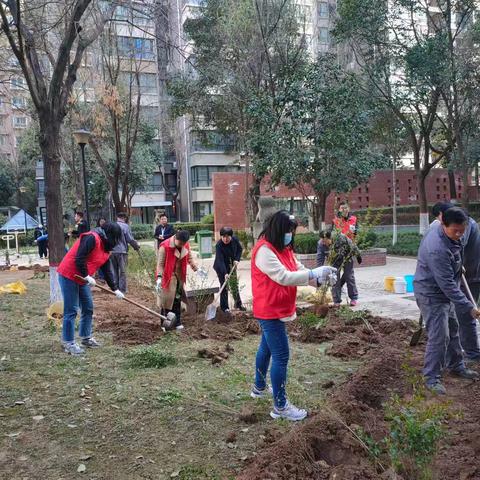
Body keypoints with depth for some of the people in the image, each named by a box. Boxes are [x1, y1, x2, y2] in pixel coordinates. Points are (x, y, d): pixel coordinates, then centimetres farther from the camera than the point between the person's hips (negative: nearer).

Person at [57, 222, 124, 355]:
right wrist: (87, 276, -19)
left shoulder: (106, 249, 11)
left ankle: (86, 338, 26)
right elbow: (79, 259, -25)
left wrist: (115, 289, 12)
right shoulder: (92, 238, -18)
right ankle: (69, 344, 3)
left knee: (88, 308, 13)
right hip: (69, 276, -10)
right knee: (71, 311, -5)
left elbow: (107, 271, 14)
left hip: (81, 279, 10)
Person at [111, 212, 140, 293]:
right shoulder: (125, 226, -7)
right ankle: (122, 289, 4)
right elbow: (130, 239, -8)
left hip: (112, 251, 5)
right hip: (122, 251, -5)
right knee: (122, 271, 3)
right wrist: (136, 246, 6)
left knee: (114, 271, 14)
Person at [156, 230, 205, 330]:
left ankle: (177, 322, 19)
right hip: (168, 276, -5)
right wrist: (159, 278, -24)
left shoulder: (186, 246, 0)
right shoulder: (165, 246, -18)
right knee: (167, 299, -2)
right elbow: (160, 264, -17)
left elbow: (190, 258, 15)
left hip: (180, 276, 5)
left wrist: (197, 269, 9)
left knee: (177, 300, 10)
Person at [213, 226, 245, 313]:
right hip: (221, 267, -5)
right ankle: (224, 307, 5)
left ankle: (238, 303, 27)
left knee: (235, 285, 12)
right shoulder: (219, 245, -28)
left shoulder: (235, 240, -13)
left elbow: (240, 249, 5)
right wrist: (225, 273, -42)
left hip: (232, 265, 5)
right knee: (224, 286, -4)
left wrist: (237, 259, -10)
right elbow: (220, 260, -34)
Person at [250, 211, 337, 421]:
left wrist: (319, 278, -14)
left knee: (267, 348, 23)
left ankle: (259, 387, 41)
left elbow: (298, 271, 4)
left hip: (277, 310, 10)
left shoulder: (283, 248, 9)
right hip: (270, 311, -10)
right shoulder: (264, 250, -21)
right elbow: (284, 277, -28)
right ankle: (280, 406, 5)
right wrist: (315, 273, -25)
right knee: (281, 356, -6)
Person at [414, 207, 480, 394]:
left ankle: (456, 366, 39)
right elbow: (447, 284, -32)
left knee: (452, 329, 21)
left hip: (444, 292, 10)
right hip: (432, 295, -10)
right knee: (439, 336, -9)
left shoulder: (450, 234, -5)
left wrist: (458, 267, 18)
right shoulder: (437, 249, -35)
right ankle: (432, 378, 3)